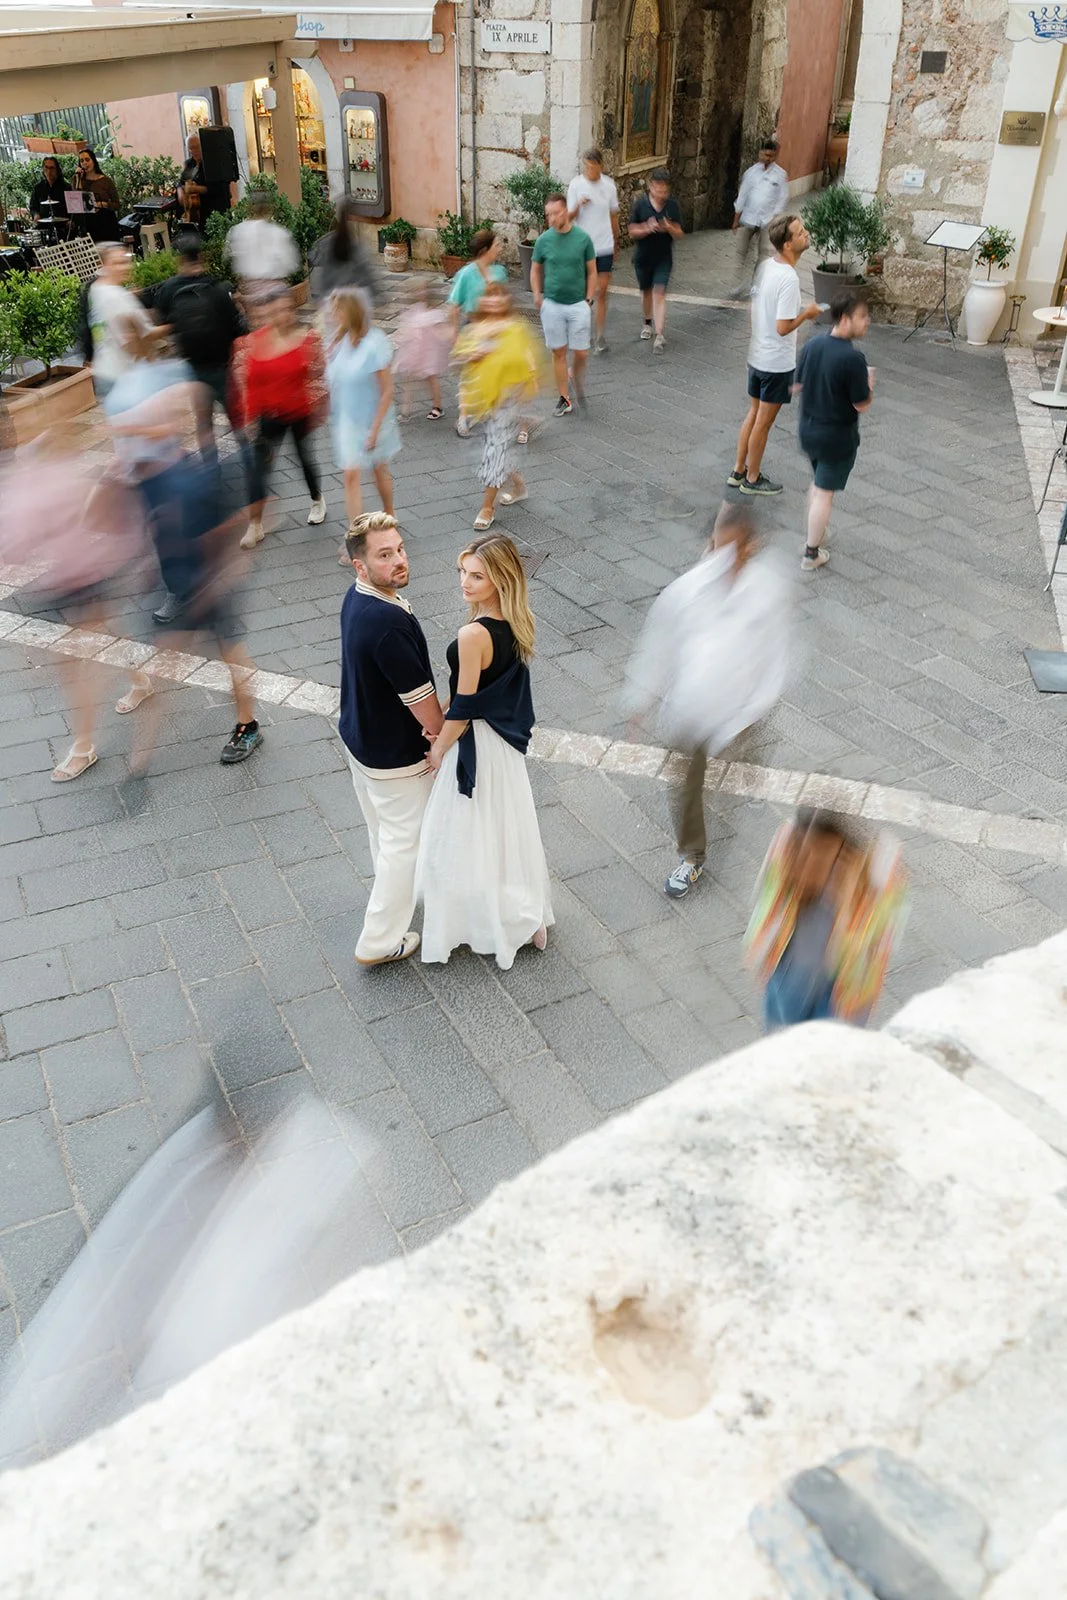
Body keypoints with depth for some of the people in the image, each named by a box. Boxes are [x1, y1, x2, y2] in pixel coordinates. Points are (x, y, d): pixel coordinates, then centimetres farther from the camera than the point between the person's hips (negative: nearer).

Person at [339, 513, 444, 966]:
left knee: (384, 831, 28)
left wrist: (428, 721, -4)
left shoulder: (357, 599, -4)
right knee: (405, 841, 8)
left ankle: (402, 891, 54)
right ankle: (380, 941, 20)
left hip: (359, 738, 9)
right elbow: (420, 696, -25)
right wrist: (441, 735, -6)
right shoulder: (389, 623, -34)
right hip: (396, 756, -9)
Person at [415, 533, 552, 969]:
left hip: (473, 746, -8)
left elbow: (463, 708, -23)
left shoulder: (473, 635, -31)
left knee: (469, 832, 11)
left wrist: (438, 749, -6)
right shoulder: (519, 623, -6)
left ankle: (490, 924, 28)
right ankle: (530, 918, 41)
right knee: (507, 825, 23)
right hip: (507, 740, 8)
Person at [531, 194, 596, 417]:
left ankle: (577, 379, 33)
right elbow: (535, 269, 11)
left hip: (578, 305, -1)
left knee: (581, 353, 0)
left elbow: (592, 272, 4)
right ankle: (565, 399, 16)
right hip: (551, 305, 1)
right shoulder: (544, 239, -2)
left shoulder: (583, 238, -5)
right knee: (558, 353, 5)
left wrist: (588, 299, -1)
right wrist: (537, 295, 0)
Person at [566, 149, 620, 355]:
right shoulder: (576, 185, -5)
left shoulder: (609, 185, 2)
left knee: (602, 292, -1)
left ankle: (599, 337, 3)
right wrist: (578, 206, -28)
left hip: (605, 247, 1)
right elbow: (569, 216, -6)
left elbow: (613, 216, 13)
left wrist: (615, 244, 19)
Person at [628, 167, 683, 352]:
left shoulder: (673, 205, -6)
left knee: (659, 294, -11)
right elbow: (632, 231, -6)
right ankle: (647, 323, 44)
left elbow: (679, 235, -2)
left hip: (663, 257, -1)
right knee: (646, 291, 19)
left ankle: (659, 335, -16)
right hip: (643, 256, 1)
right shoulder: (640, 204, -9)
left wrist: (669, 228, -24)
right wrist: (647, 229, -24)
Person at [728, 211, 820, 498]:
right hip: (777, 363, -8)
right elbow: (783, 328, -26)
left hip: (756, 356, 8)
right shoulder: (789, 279, -24)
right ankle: (752, 479, 18)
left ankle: (739, 472, 28)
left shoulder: (764, 267, 1)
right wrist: (807, 314, -10)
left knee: (753, 415, 19)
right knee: (764, 422, 5)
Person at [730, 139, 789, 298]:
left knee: (763, 253, 2)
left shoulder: (781, 175, 0)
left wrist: (774, 218, -10)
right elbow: (742, 195, 7)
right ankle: (741, 284, 7)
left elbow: (783, 198, 1)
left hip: (767, 221, -1)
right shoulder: (751, 171, 5)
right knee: (742, 251, -1)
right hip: (748, 218, 2)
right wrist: (736, 219, 5)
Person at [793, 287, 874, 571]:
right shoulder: (852, 359, -25)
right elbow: (862, 405, -17)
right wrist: (868, 381, 1)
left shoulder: (812, 345, -4)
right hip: (837, 437, -7)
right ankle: (811, 553, 14)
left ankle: (816, 531, 44)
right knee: (825, 492, 5)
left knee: (818, 482, 27)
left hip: (808, 430, 7)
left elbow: (797, 387, 6)